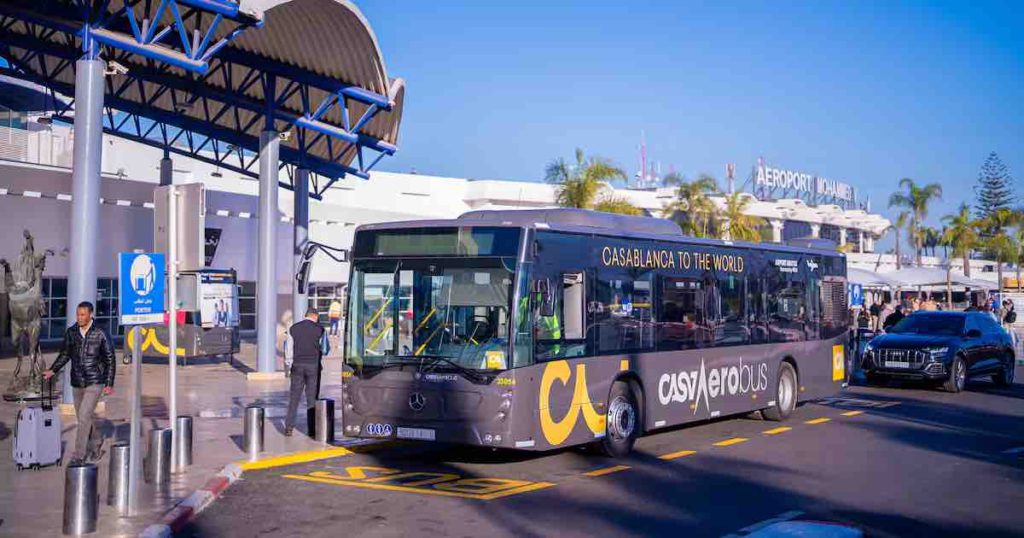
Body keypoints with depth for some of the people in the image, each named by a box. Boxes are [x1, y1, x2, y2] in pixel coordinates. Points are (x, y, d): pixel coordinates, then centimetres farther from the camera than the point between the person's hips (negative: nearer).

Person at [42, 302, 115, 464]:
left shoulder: (100, 334, -7)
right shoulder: (71, 332, 3)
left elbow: (110, 359, -2)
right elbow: (65, 354, 15)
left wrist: (109, 384, -4)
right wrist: (52, 370, 1)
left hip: (94, 383, -5)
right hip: (76, 383, 5)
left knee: (84, 417, -13)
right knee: (84, 418, 13)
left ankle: (78, 456, -7)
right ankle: (96, 445, 35)